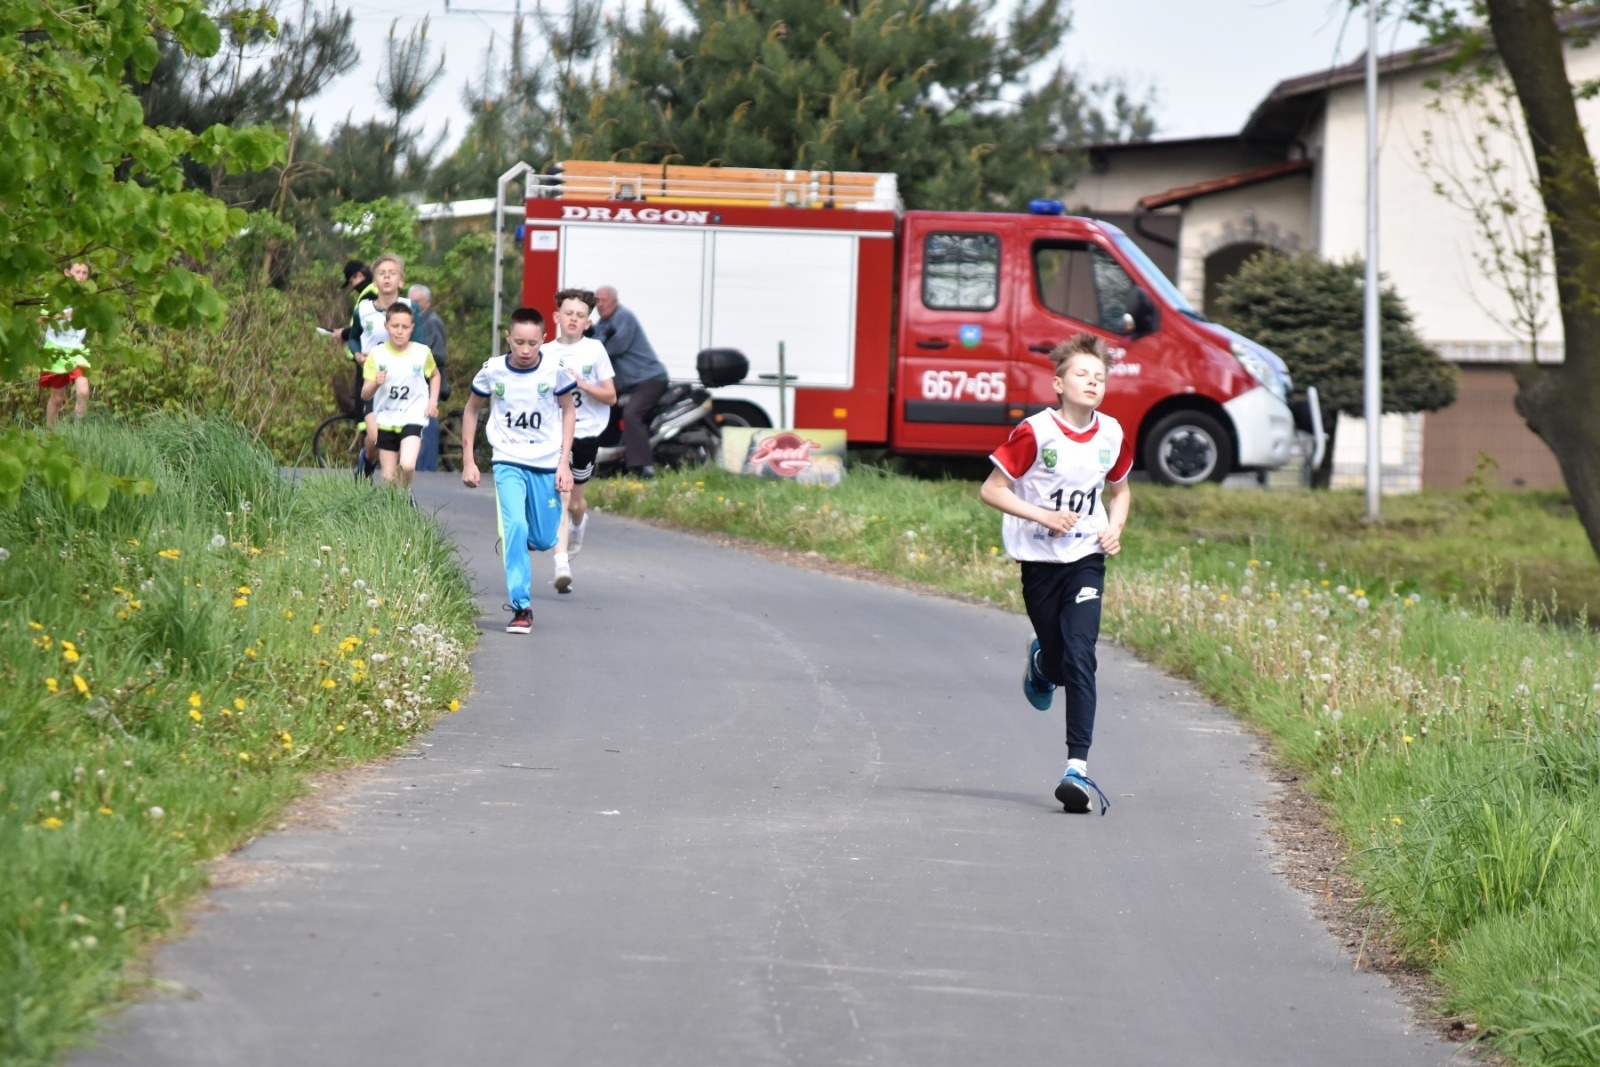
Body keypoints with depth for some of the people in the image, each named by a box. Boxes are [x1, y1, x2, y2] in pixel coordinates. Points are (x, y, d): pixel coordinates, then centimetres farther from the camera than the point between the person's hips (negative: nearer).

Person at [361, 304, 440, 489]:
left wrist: (433, 401, 4)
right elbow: (365, 395, -6)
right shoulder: (377, 355, -5)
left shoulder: (422, 353, -3)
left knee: (407, 465, -24)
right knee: (389, 479, 4)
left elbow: (434, 375, 19)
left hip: (412, 419, -2)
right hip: (386, 421, 2)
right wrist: (376, 383, -28)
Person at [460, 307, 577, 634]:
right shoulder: (492, 371, -8)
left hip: (546, 465, 1)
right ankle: (521, 608, -14)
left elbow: (568, 411, 6)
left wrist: (564, 462, 1)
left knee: (544, 540, 5)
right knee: (515, 526, -20)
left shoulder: (555, 371, -8)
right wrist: (468, 461, 6)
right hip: (508, 463, -1)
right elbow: (472, 410, 9)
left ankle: (515, 543, 43)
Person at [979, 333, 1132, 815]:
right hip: (1039, 559, -1)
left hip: (1086, 559, 1)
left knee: (1079, 659, -13)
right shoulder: (1035, 432, -12)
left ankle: (1077, 766, -15)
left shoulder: (1112, 435, 0)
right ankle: (1040, 662, 48)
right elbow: (991, 490, -8)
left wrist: (1115, 528, -1)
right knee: (1058, 662, 8)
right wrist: (1043, 516, -19)